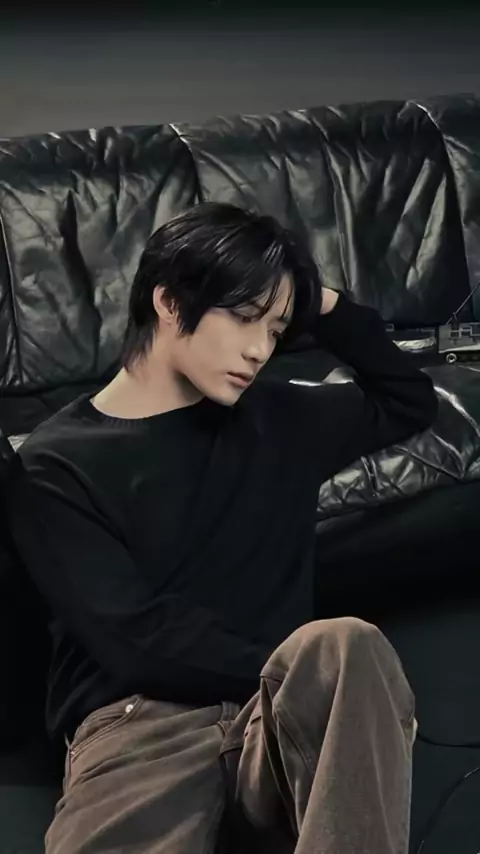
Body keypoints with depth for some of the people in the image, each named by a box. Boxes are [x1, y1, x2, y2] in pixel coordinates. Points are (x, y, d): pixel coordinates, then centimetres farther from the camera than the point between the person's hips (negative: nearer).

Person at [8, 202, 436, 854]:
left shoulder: (276, 420, 19)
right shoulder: (57, 465, 4)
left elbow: (409, 402, 35)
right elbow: (136, 636, -7)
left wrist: (327, 307, 20)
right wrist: (317, 676, -12)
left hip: (286, 714, 4)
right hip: (141, 720, -4)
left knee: (346, 647, -34)